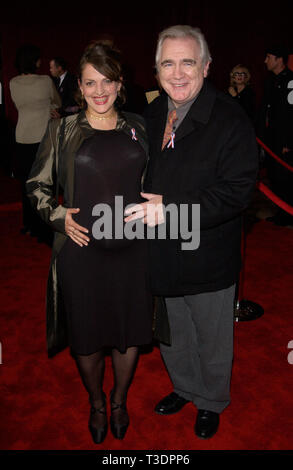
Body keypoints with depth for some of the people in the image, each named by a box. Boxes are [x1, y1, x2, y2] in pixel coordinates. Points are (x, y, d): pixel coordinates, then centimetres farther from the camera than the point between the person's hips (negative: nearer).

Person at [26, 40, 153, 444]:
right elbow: (37, 185, 6)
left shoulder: (138, 127, 6)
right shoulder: (62, 130, 0)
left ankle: (119, 400, 43)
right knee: (87, 335, 12)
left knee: (129, 331, 14)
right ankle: (96, 403, 41)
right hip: (81, 249, -1)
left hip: (132, 248, 2)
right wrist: (58, 215, -9)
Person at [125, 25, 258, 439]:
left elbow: (237, 191, -24)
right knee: (173, 333, 24)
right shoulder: (151, 116, 4)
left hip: (209, 259, -5)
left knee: (212, 340, 16)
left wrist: (171, 208, -29)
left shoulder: (230, 119, -17)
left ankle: (211, 402, 44)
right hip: (163, 254, 6)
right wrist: (146, 206, 0)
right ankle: (184, 387, 52)